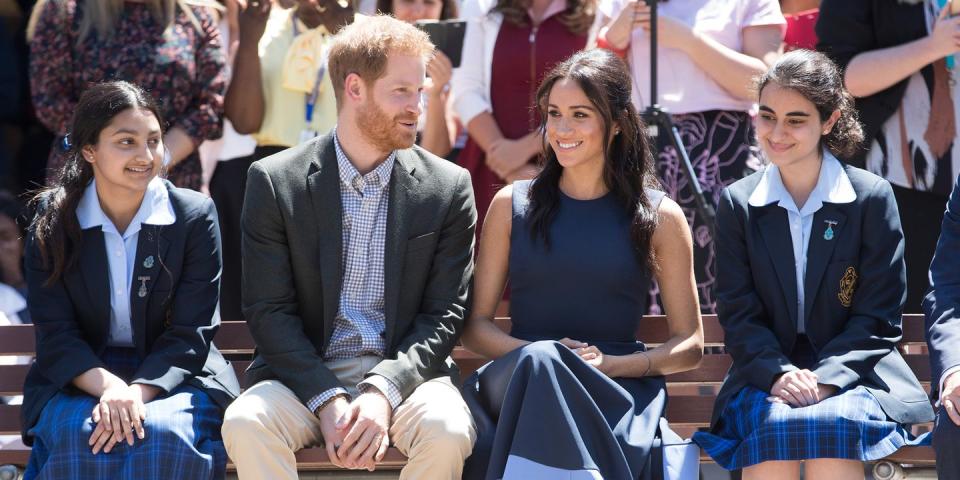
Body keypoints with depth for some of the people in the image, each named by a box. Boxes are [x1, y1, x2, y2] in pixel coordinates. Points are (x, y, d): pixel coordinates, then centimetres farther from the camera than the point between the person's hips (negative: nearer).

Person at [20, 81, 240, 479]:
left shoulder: (195, 216, -2)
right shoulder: (51, 222, 1)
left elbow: (190, 334, -6)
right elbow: (55, 334, -4)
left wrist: (138, 393, -24)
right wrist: (108, 387, -25)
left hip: (172, 375, 0)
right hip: (78, 381, 0)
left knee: (167, 435, -35)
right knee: (79, 435, -34)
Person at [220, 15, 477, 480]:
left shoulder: (448, 188, 3)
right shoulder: (275, 181, 1)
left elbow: (444, 315, 1)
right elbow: (268, 311, -2)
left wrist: (383, 392, -17)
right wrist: (328, 401, -17)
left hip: (404, 371, 0)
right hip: (305, 375, 0)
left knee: (447, 431, -32)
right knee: (245, 423, -31)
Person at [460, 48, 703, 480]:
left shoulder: (660, 218, 11)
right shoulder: (512, 205, 15)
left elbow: (689, 346, 11)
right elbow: (476, 326, 14)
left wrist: (610, 363, -7)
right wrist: (537, 354, -8)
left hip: (616, 390, -2)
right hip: (519, 381, 2)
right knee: (539, 362, -37)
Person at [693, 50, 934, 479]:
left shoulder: (872, 197, 2)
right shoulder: (737, 202, 9)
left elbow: (879, 317, 0)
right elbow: (739, 315, 4)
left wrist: (825, 378, -15)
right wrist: (779, 374, -16)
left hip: (849, 375, -1)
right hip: (765, 375, 1)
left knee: (830, 424, -35)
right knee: (772, 425, -33)